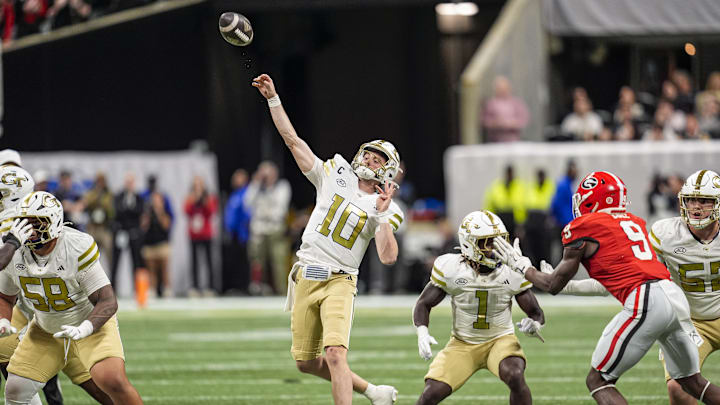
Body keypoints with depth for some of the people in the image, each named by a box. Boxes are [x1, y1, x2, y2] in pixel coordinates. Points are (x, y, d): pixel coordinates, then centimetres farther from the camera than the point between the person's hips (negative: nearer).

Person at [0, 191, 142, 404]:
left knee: (113, 382, -27)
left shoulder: (78, 248, -28)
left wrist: (84, 329, -43)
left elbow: (107, 301, -27)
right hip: (46, 331, 5)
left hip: (91, 325, -5)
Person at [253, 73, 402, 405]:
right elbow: (293, 141, 7)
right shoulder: (335, 176, 7)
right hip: (306, 279, 4)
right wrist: (273, 99, 2)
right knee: (306, 362, 9)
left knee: (335, 355, -22)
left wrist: (383, 215, -19)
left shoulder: (384, 210, 0)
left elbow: (388, 257, -12)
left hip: (339, 283, -4)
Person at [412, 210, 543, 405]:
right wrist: (422, 332, -22)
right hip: (462, 343, 0)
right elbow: (424, 303, -2)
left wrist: (534, 325, -28)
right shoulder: (451, 269, -13)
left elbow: (536, 313, -2)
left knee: (515, 376, -32)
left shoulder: (512, 272, -11)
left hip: (500, 341, 0)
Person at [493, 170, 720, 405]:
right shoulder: (634, 222, 24)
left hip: (646, 302, -7)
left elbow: (553, 286, 15)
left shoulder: (583, 229, 5)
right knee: (691, 381, 22)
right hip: (676, 296, 7)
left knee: (597, 381, 2)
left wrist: (521, 266, 31)